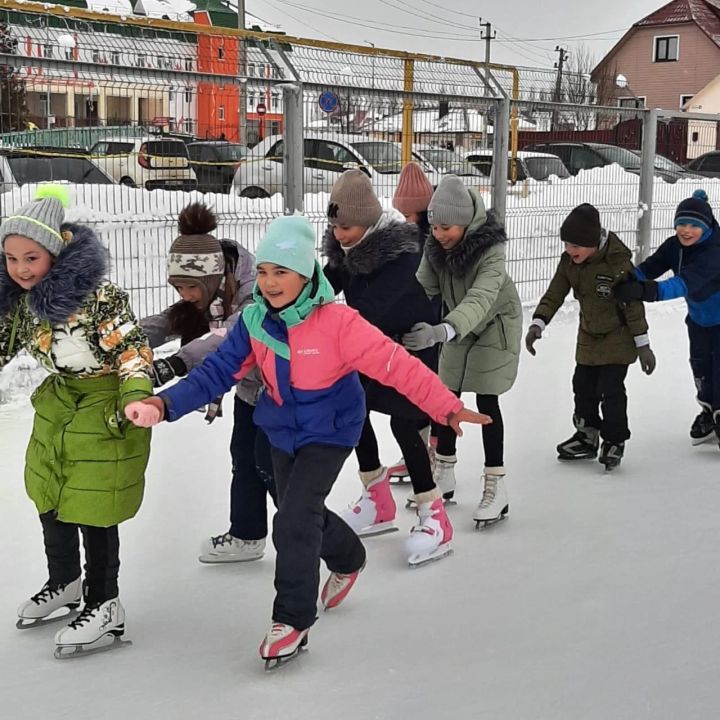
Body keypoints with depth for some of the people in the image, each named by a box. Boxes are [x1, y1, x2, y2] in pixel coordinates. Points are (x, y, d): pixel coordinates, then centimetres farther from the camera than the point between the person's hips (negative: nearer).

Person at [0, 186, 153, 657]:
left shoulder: (97, 296, -24)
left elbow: (133, 348, -23)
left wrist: (134, 399, -33)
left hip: (105, 407, -8)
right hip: (58, 402, 8)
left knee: (91, 509, -3)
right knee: (48, 497, 19)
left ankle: (104, 605, 14)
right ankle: (64, 583, 41)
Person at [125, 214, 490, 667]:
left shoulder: (337, 323, -26)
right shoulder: (254, 321, -11)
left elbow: (395, 364, -27)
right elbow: (218, 372, -11)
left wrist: (446, 407, -32)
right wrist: (166, 404, -25)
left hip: (329, 433, -6)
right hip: (283, 431, 6)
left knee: (294, 522, -17)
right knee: (302, 515, 22)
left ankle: (293, 619, 1)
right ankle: (347, 559, 55)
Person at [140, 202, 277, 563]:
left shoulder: (256, 293, -34)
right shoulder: (205, 296, -8)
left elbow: (230, 335, -51)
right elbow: (164, 323, -15)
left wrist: (177, 363, -65)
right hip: (250, 385, 8)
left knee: (269, 464, -3)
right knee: (243, 458, 12)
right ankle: (246, 537, 24)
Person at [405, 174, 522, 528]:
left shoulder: (490, 249, -36)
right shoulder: (436, 246, -18)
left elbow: (481, 299, -50)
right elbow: (423, 287, -21)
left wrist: (440, 331, -66)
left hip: (494, 324, -5)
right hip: (459, 327, 5)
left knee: (486, 401, -7)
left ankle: (495, 486, 0)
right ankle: (444, 473, 22)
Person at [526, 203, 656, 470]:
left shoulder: (617, 261, -25)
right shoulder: (569, 261, -8)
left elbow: (633, 303, -20)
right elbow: (554, 294, -4)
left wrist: (642, 344, -17)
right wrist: (537, 323, -18)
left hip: (617, 338, -6)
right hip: (588, 336, 6)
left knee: (610, 390, -7)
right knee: (583, 386, 11)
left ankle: (614, 441, 11)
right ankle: (587, 436, 28)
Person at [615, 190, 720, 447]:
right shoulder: (675, 246, -15)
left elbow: (686, 283, -52)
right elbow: (649, 268, -24)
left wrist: (647, 291, -66)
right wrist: (626, 283, -46)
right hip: (698, 317, 7)